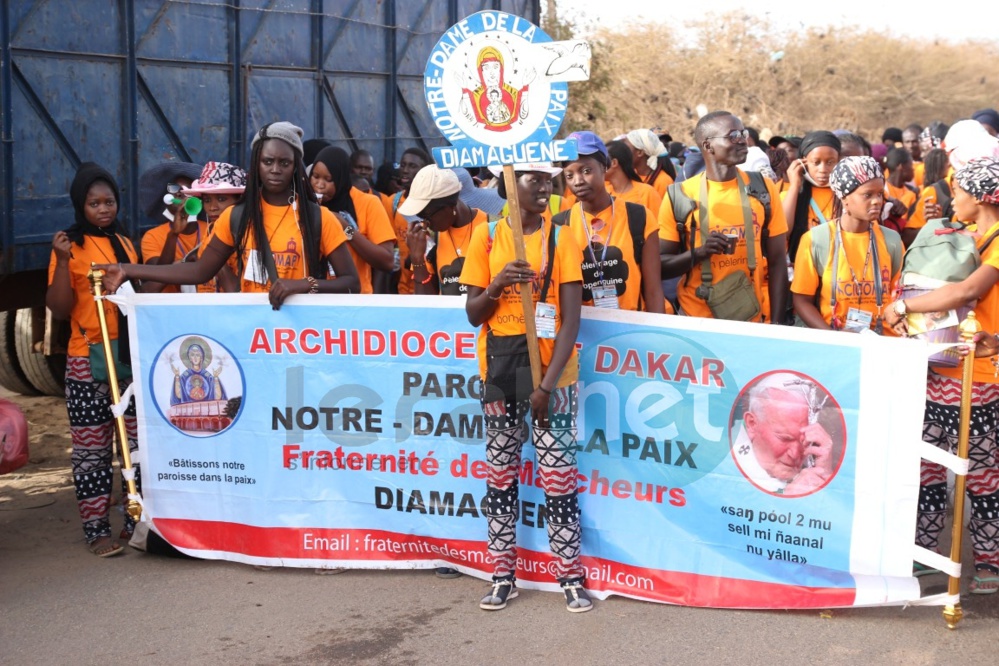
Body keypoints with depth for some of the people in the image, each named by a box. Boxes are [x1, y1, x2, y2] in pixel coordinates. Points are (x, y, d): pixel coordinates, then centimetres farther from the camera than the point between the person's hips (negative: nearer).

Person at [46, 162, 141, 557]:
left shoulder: (125, 244, 13)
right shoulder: (70, 247, -3)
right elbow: (59, 310, -11)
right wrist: (62, 261, -19)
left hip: (132, 358, 5)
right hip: (87, 362, -5)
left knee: (139, 442, 7)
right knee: (91, 449, -1)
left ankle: (138, 521, 17)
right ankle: (96, 530, 7)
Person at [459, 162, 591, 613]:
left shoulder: (561, 239, -3)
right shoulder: (487, 236, 2)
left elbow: (571, 320, -7)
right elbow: (473, 313, 4)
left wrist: (547, 384, -15)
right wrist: (497, 285, -17)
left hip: (551, 367, -2)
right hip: (498, 366, 2)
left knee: (558, 472, -1)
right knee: (500, 471, 9)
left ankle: (569, 576, 10)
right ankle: (503, 576, 20)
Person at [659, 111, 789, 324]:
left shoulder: (763, 189, 0)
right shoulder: (680, 195, -5)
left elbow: (777, 263, 2)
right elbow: (662, 265, -1)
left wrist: (776, 322, -3)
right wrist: (698, 253, -18)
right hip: (696, 320, -1)